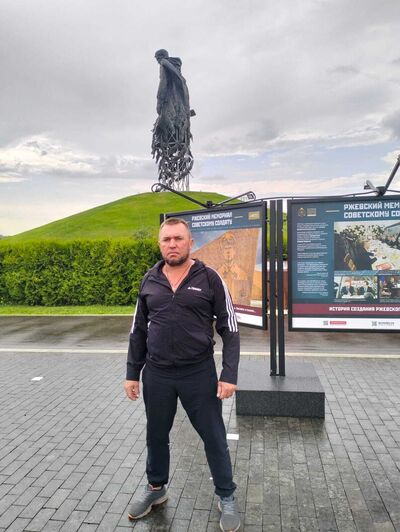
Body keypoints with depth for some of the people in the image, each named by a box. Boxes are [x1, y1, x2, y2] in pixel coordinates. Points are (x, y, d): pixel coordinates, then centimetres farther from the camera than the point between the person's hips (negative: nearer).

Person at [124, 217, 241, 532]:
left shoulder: (209, 278, -7)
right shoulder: (150, 281, 3)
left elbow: (229, 330, -5)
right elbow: (139, 330, 10)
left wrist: (229, 375, -11)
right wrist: (133, 373, 9)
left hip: (199, 374, -3)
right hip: (157, 375, 3)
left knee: (214, 437, 11)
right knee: (156, 436, 19)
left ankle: (227, 498, 32)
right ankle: (156, 489, 44)